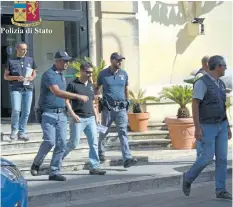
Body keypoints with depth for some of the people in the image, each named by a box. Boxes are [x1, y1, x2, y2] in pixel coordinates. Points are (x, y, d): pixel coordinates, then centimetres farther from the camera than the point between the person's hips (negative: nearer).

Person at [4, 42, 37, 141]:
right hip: (15, 88, -3)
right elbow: (6, 76, 6)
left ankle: (22, 132, 11)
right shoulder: (11, 61, 5)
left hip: (28, 88, 3)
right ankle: (14, 131, 3)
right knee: (16, 110, -14)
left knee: (26, 111, 1)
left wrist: (32, 77, -3)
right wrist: (16, 78, -11)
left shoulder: (30, 60, 12)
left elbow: (34, 73, 21)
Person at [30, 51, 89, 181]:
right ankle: (36, 163, 8)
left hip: (61, 114, 8)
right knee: (50, 141, -17)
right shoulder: (49, 74, -11)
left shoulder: (62, 75, 16)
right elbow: (57, 92, -24)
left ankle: (54, 172, 6)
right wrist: (78, 96, -26)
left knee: (62, 144, 0)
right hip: (49, 113, -7)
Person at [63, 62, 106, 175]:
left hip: (90, 118, 6)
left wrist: (96, 115, 15)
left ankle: (94, 167, 3)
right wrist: (73, 115, -16)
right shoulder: (73, 85, -6)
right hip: (78, 119, -6)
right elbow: (67, 101, -8)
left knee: (94, 143, -1)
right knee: (73, 143, -2)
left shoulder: (90, 85, 14)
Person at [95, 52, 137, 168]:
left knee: (123, 132, -10)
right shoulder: (103, 74, 0)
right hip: (108, 107, -1)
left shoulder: (124, 74, 8)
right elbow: (97, 88, 11)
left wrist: (127, 102, 21)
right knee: (104, 132, 13)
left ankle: (127, 158, -18)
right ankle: (100, 152, 37)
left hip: (121, 108, 1)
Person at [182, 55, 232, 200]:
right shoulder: (202, 82, -16)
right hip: (207, 127, -7)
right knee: (207, 158, -9)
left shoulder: (220, 84, 10)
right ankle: (188, 178, 15)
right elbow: (195, 106, -19)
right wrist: (197, 128, -23)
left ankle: (221, 190, 2)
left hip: (220, 126, 7)